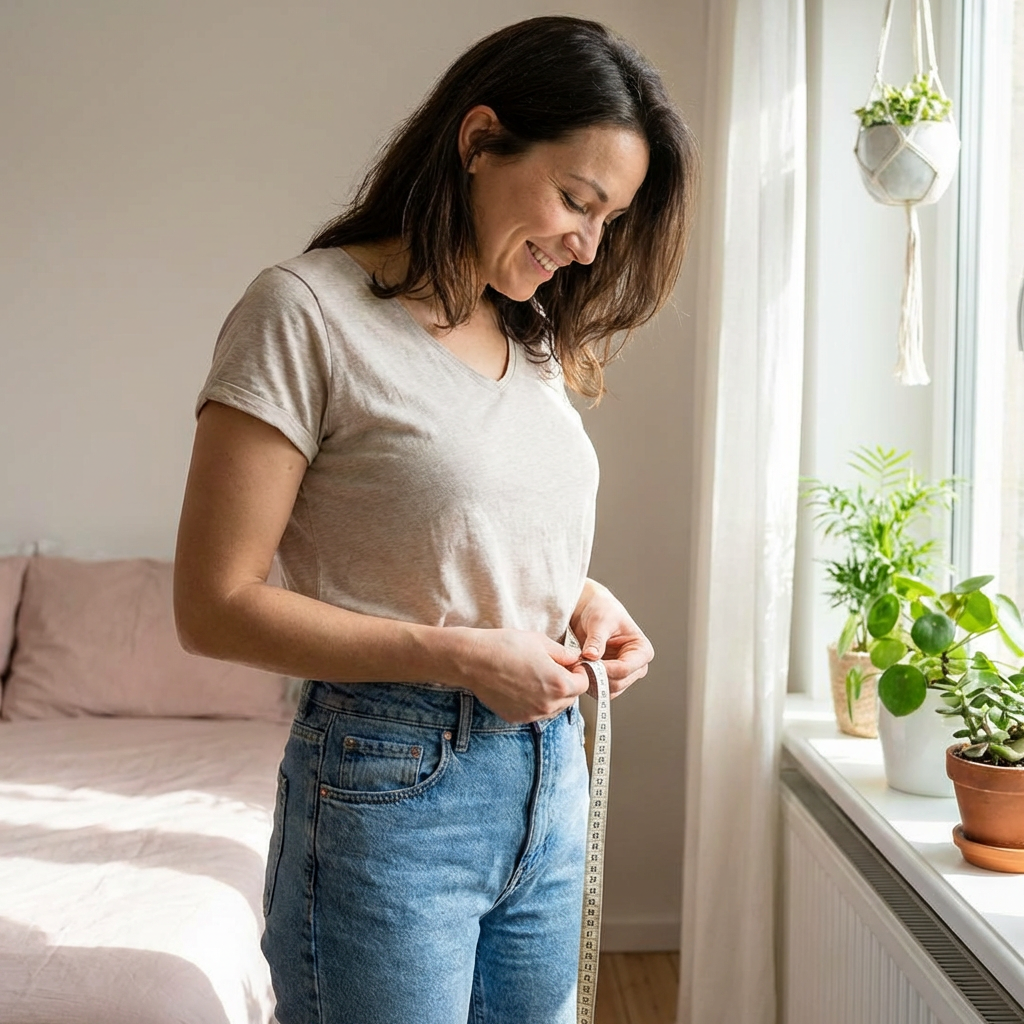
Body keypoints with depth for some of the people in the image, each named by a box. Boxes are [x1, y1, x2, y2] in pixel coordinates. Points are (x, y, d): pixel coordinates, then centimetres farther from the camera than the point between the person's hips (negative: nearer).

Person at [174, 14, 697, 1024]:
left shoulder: (535, 336, 10)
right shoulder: (308, 311, -12)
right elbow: (214, 606, -14)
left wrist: (583, 597, 1)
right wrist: (463, 656, -19)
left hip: (549, 777, 7)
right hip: (390, 790, -7)